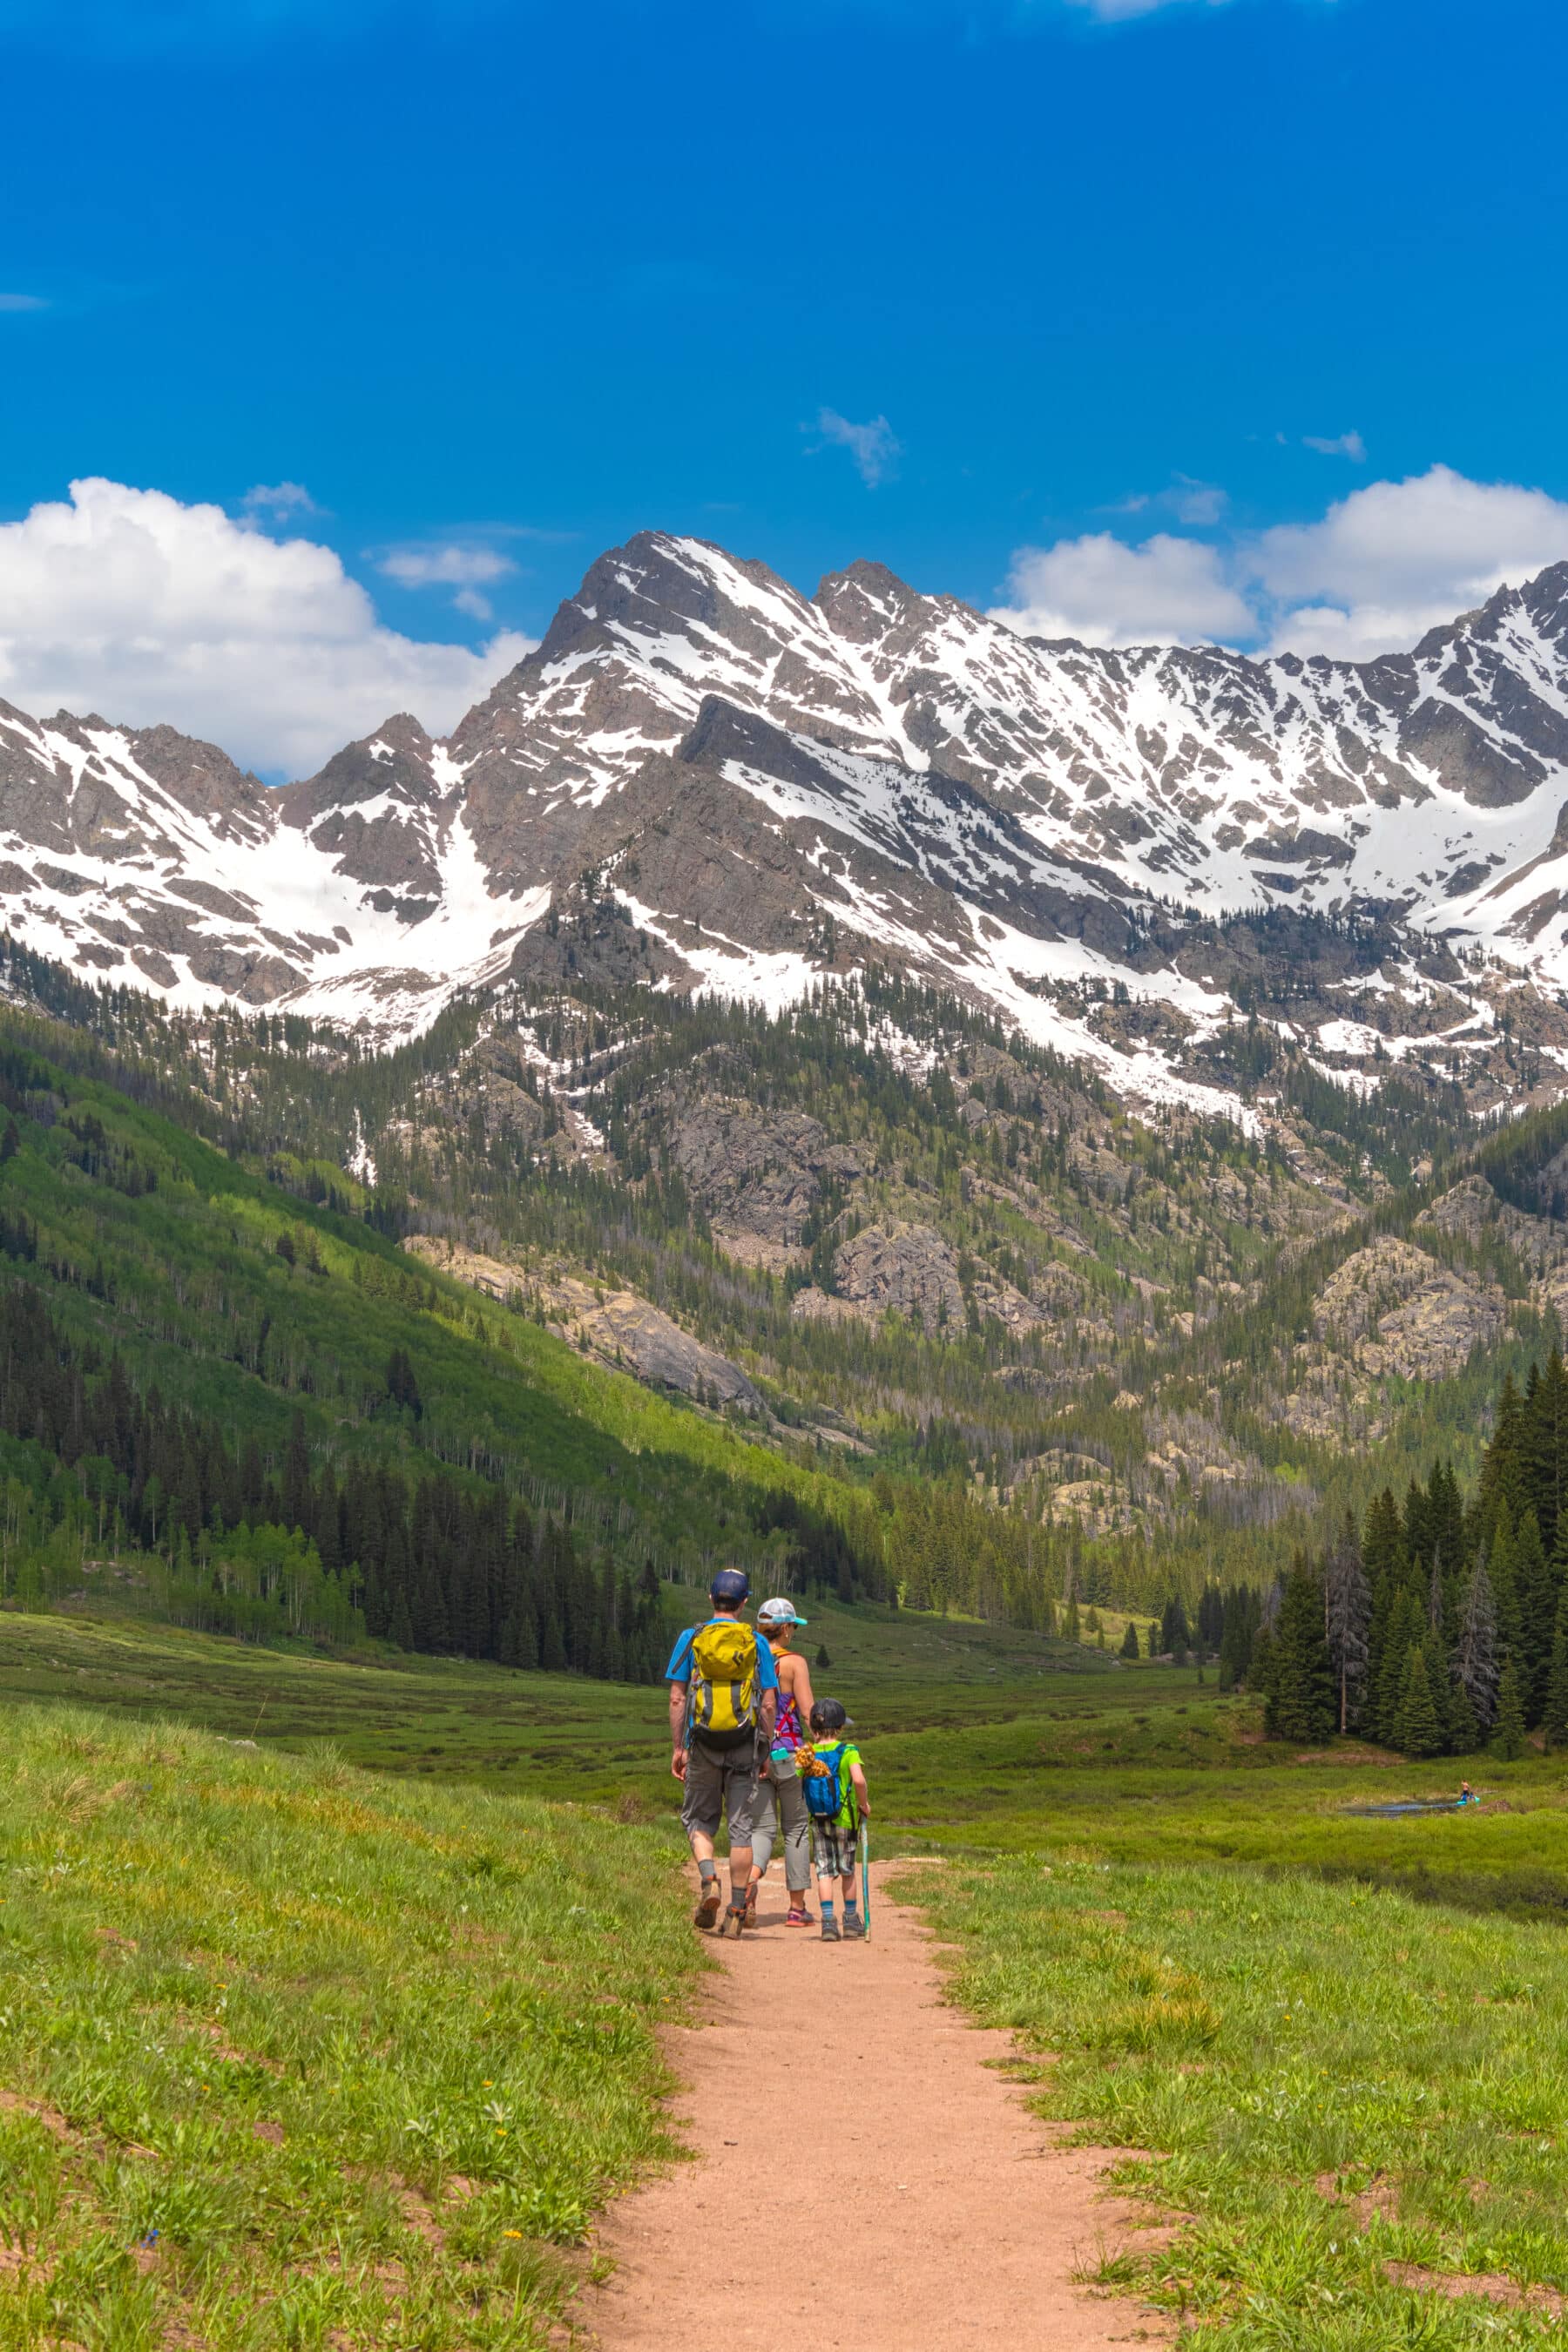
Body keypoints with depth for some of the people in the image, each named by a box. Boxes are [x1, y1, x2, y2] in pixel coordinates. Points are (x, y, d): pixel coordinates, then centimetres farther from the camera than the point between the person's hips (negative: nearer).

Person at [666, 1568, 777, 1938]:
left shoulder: (691, 1638, 2)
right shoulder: (756, 1643, 3)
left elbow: (676, 1698, -1)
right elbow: (769, 1704, 0)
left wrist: (677, 1748, 3)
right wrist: (765, 1749, 9)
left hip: (703, 1741, 0)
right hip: (744, 1743, 0)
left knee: (698, 1818, 15)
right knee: (741, 1825, 6)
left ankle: (708, 1879, -12)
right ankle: (737, 1910, 4)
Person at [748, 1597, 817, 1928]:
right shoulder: (795, 1663, -7)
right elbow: (807, 1712, -12)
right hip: (790, 1752, -3)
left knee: (763, 1827, 5)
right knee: (797, 1828, 10)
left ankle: (750, 1880, -26)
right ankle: (797, 1908, 14)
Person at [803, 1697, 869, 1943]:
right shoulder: (848, 1751, -10)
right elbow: (858, 1779, -24)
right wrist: (864, 1803, -8)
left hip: (817, 1821, 2)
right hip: (845, 1818, -2)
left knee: (824, 1871, 4)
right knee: (847, 1870, 13)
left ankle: (828, 1921, -8)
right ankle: (851, 1920, 23)